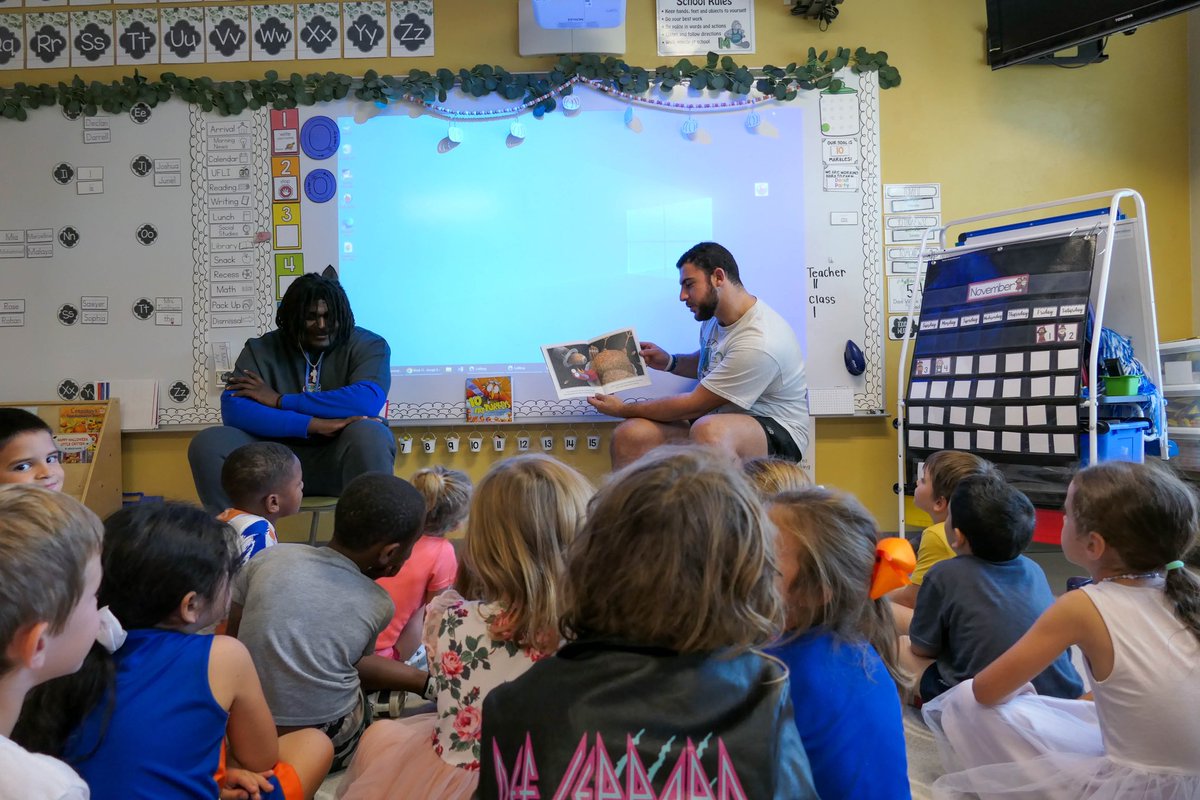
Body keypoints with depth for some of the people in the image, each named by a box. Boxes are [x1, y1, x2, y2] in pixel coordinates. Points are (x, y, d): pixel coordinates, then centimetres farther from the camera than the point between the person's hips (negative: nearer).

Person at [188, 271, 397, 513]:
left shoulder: (367, 345, 0)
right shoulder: (262, 350, 5)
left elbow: (368, 400, -20)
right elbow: (233, 410, -11)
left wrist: (279, 400, -14)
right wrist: (314, 425, -23)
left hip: (340, 460, -2)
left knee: (369, 435, -34)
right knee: (207, 443, -20)